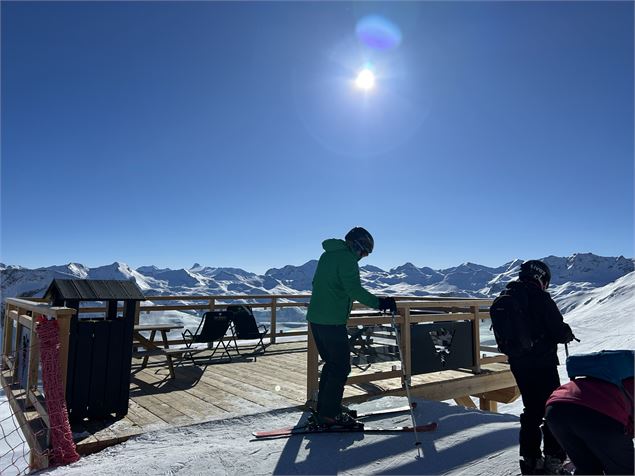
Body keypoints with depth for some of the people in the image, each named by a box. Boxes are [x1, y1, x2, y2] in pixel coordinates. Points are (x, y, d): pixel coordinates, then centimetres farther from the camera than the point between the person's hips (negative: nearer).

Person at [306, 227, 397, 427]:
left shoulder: (327, 255, 18)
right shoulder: (347, 259, -11)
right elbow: (354, 289, -22)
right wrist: (379, 302, -21)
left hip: (315, 317, 10)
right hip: (332, 321, -10)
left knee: (331, 363, 18)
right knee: (341, 367, 1)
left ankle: (323, 410, 25)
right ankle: (329, 414, 7)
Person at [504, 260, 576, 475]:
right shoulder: (540, 298, -17)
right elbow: (559, 331, -14)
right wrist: (568, 334, 7)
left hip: (517, 363, 7)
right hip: (543, 363, -6)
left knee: (531, 409, 18)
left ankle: (529, 458, 23)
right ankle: (553, 458, 15)